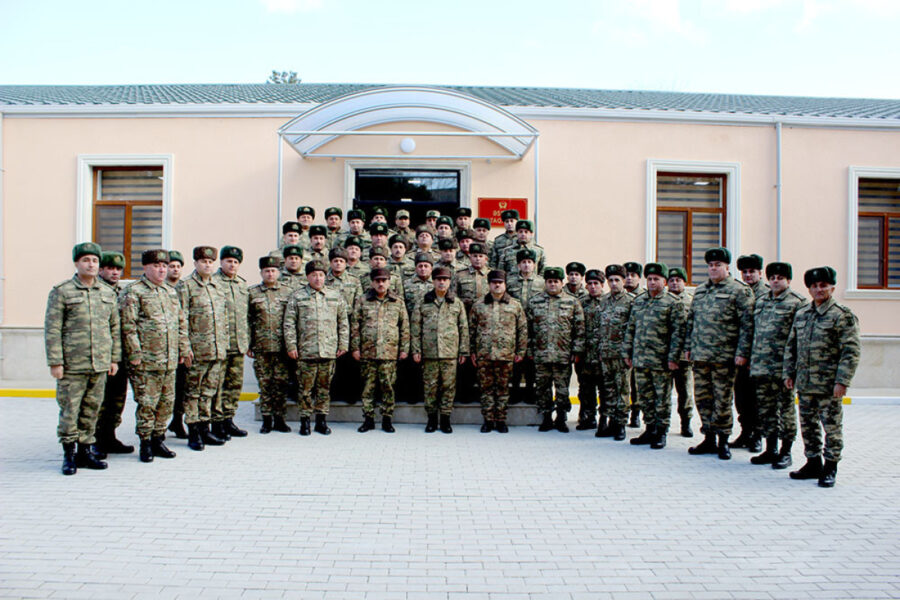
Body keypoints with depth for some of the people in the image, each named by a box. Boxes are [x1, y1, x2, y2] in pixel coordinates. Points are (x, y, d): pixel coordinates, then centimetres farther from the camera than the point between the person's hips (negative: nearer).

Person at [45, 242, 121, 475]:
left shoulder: (108, 293, 11)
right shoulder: (61, 292, -2)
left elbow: (115, 327, 15)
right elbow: (52, 329, -5)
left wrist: (114, 358, 10)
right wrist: (55, 362, -10)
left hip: (100, 365, 4)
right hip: (72, 366, -4)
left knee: (91, 410, 10)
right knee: (69, 410, 1)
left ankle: (85, 451, 21)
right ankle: (69, 454, 14)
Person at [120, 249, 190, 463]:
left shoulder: (171, 292, 16)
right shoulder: (134, 292, -5)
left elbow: (182, 323, 20)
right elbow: (128, 326, -10)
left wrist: (184, 349, 15)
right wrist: (135, 354, -14)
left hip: (170, 361, 6)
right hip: (146, 361, -6)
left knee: (166, 402, 10)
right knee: (146, 403, -1)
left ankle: (158, 440, 22)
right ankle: (145, 443, 11)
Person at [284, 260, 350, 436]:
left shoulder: (336, 296, 10)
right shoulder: (297, 297, 4)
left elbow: (343, 322, 13)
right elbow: (289, 323, 2)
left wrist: (343, 344, 7)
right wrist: (291, 346, -4)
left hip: (329, 351, 2)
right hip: (305, 351, -2)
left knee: (324, 388, 8)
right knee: (306, 388, 2)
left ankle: (322, 420, 18)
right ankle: (305, 420, 14)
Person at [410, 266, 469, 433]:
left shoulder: (457, 303, 9)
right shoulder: (423, 303, 7)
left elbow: (464, 328, 9)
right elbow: (415, 327, 6)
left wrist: (463, 351, 5)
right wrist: (416, 350, 0)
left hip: (450, 352, 0)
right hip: (429, 352, 0)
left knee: (448, 386, 2)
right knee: (430, 386, 4)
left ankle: (445, 418, 13)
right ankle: (431, 418, 16)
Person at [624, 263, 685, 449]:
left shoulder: (673, 302, -3)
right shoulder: (638, 301, 14)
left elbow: (678, 332, -8)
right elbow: (630, 328, 17)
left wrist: (673, 357, -14)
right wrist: (628, 352, 12)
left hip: (661, 361, -5)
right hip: (640, 359, 5)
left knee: (662, 398, 3)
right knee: (645, 397, 12)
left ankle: (661, 433, 13)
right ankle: (650, 430, 23)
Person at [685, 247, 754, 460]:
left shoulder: (739, 291, -4)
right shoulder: (699, 291, 15)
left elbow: (747, 324, -8)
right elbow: (691, 321, 20)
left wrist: (742, 352, -13)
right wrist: (688, 346, 15)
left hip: (724, 357, -6)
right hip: (700, 355, 6)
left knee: (722, 401, 0)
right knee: (702, 398, 9)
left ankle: (723, 441, 13)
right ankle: (709, 439, 21)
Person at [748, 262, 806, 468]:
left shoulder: (797, 302, -4)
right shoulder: (760, 301, 15)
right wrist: (751, 358, 15)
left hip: (784, 366, -6)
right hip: (761, 365, 6)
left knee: (786, 408, 2)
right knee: (765, 408, 10)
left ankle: (785, 452, 12)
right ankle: (770, 450, 20)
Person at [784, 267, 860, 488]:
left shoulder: (843, 316, -6)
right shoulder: (801, 314, 12)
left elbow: (851, 351, -11)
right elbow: (791, 346, 17)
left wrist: (842, 382, -17)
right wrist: (789, 372, 10)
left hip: (829, 385, -6)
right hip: (805, 384, 6)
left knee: (832, 427, 3)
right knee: (808, 425, 13)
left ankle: (830, 467, 16)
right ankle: (813, 463, 26)